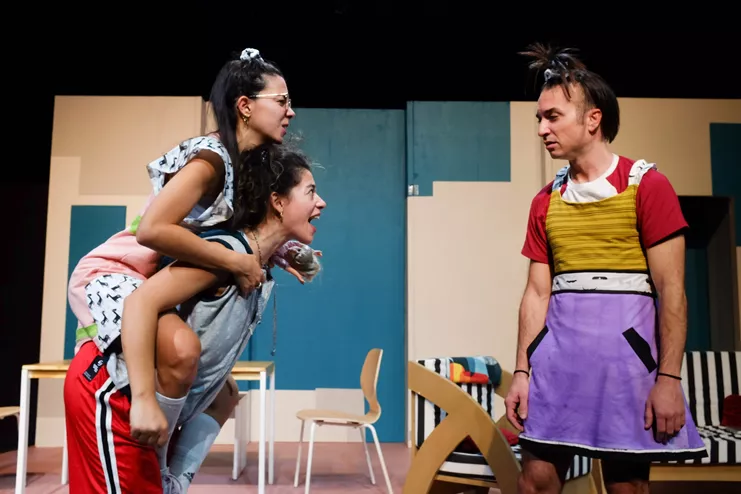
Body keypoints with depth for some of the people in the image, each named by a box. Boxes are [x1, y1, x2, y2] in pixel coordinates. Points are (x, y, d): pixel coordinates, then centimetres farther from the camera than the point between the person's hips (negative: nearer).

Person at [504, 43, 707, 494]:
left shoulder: (647, 185, -3)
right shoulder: (545, 202, 10)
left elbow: (672, 290, -7)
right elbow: (537, 294, 9)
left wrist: (668, 378, -12)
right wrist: (522, 371, 5)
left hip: (624, 353, -4)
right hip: (558, 355, 4)